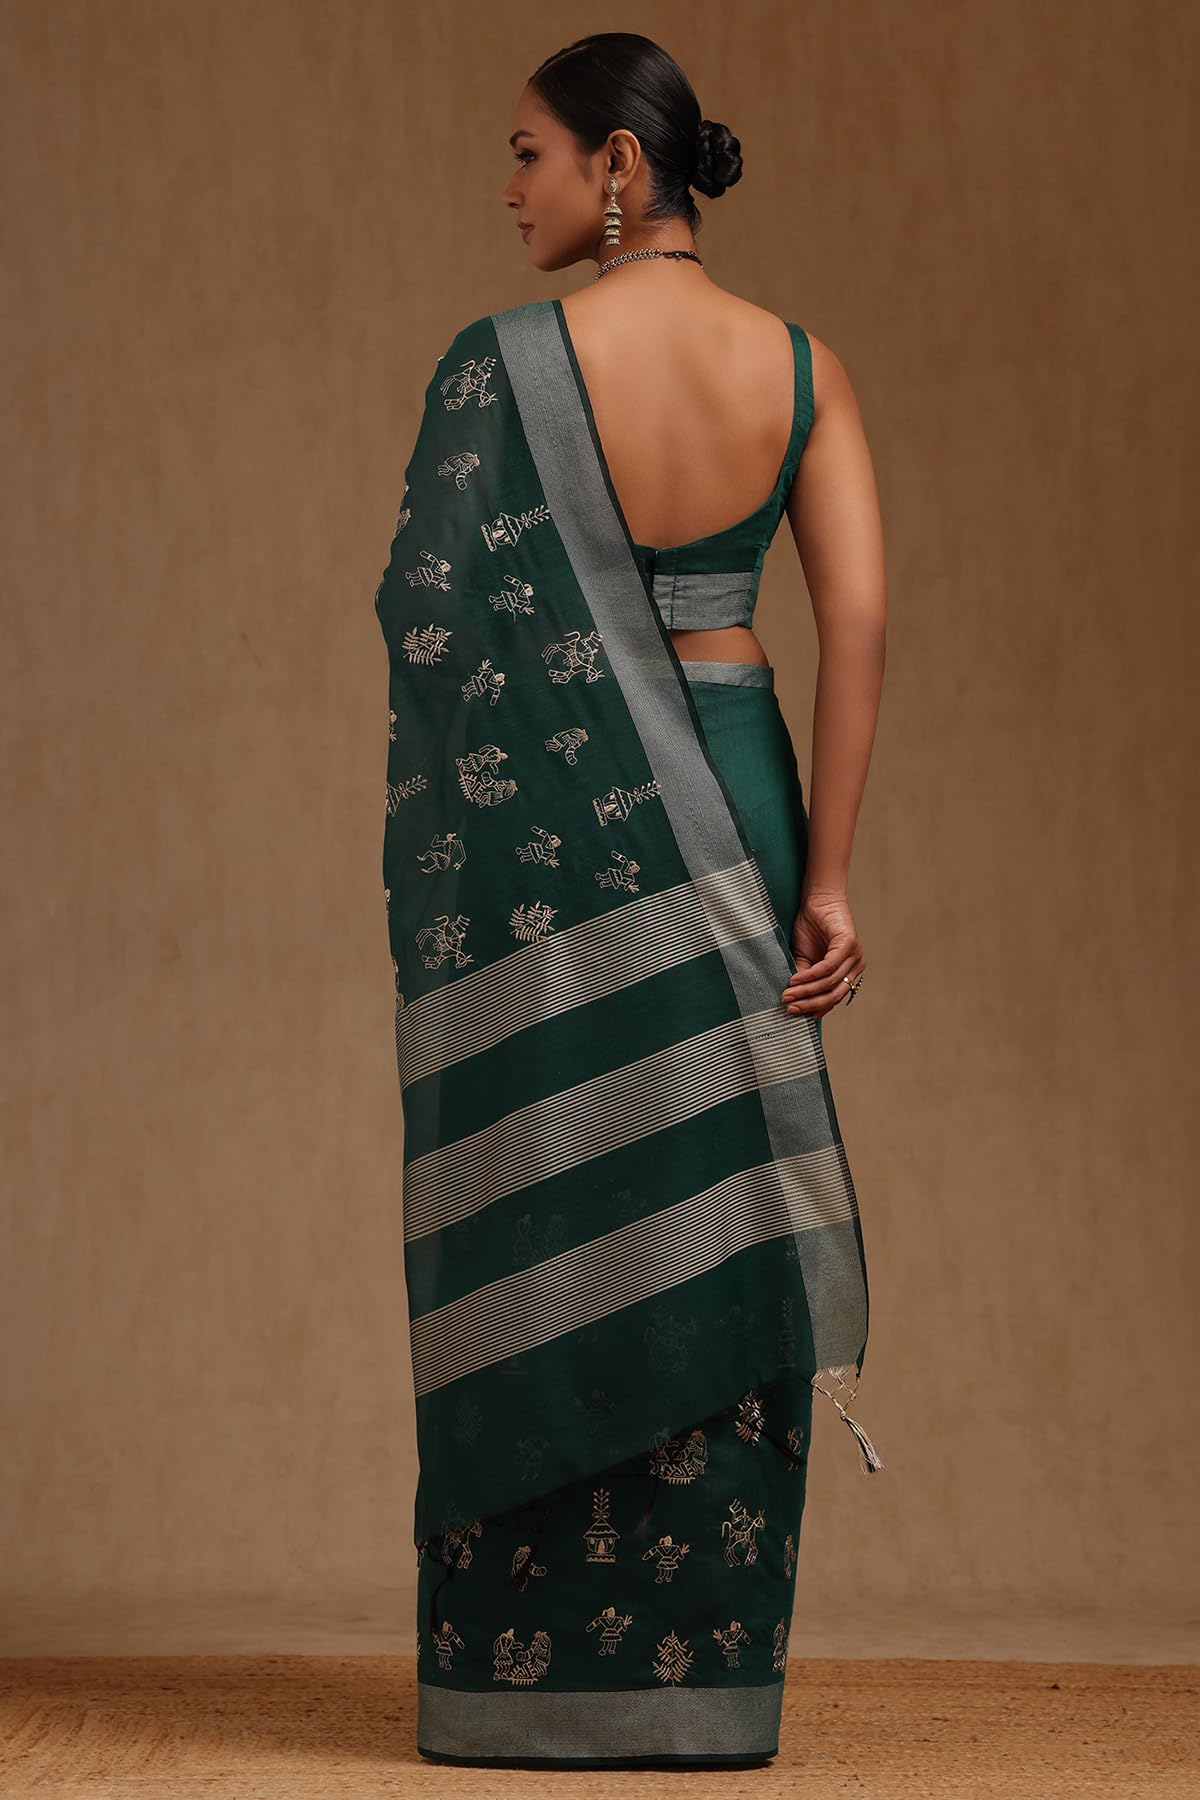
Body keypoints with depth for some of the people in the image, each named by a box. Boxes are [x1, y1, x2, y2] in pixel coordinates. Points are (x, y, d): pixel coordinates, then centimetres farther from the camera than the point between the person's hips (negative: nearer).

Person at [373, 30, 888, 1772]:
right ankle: (706, 1672, 11)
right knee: (709, 1227, 9)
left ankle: (525, 1672, 9)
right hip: (727, 807, 3)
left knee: (544, 1229, 4)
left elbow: (430, 613, -12)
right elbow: (860, 619, -6)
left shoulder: (504, 360, -10)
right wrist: (826, 876, -5)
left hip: (541, 823, -3)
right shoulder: (802, 365, 0)